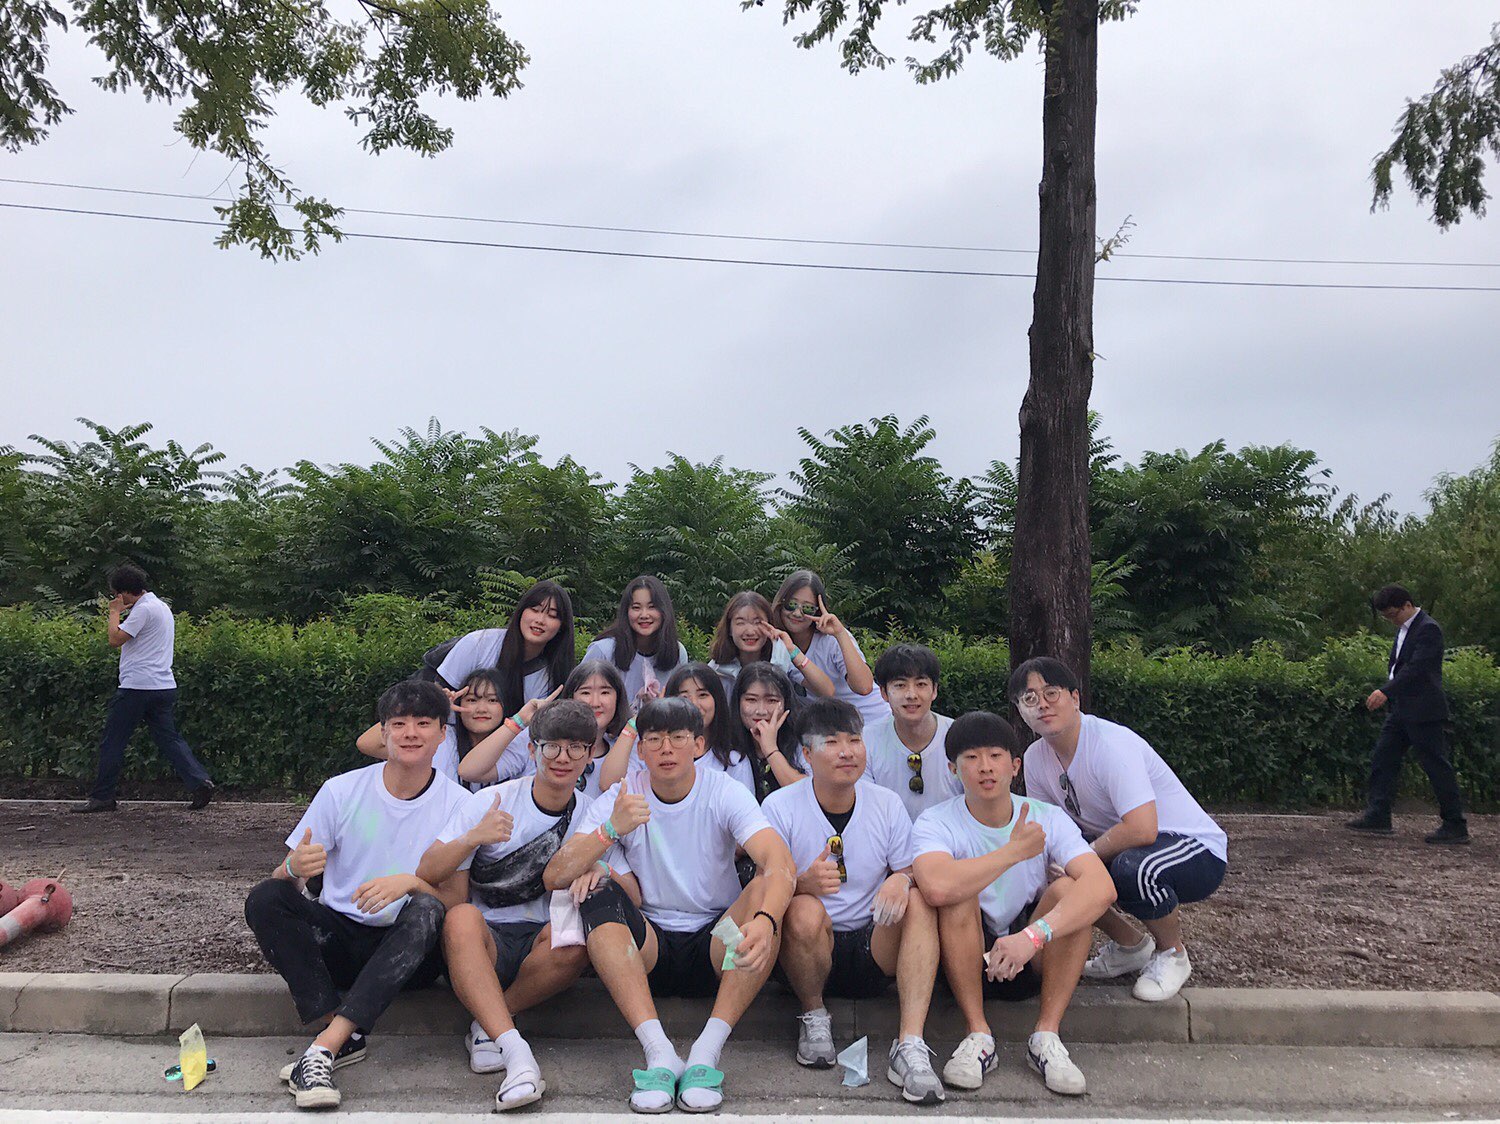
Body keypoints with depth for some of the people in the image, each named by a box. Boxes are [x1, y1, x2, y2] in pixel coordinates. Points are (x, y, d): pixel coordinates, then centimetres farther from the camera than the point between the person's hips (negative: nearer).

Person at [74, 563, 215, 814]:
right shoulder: (162, 606, 19)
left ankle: (102, 797, 10)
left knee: (113, 742, 3)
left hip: (138, 687, -9)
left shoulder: (144, 609, -12)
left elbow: (115, 639, -14)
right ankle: (198, 781, -8)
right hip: (164, 687, 9)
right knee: (170, 739, 6)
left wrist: (115, 611, -2)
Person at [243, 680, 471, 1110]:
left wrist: (409, 882, -26)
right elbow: (281, 882, -1)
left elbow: (457, 898, -6)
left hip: (406, 951, -2)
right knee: (264, 899, -22)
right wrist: (296, 868, -26)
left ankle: (324, 1047, -37)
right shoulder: (342, 791, -1)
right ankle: (344, 1035, -30)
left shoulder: (457, 804, -4)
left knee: (426, 911, -34)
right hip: (336, 938, 2)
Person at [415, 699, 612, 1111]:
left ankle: (488, 1023, -13)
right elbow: (426, 875, -8)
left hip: (541, 949, 2)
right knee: (462, 918, -34)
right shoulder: (489, 803, -2)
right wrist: (473, 838, -27)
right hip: (484, 942, -1)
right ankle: (517, 1054, -39)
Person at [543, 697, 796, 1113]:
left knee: (765, 891, -28)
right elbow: (555, 877, -15)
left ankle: (707, 1051, -30)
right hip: (648, 948, 1)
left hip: (716, 949, -1)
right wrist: (611, 830, -32)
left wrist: (765, 921, -47)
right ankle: (659, 1052, -32)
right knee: (599, 896, -26)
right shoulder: (620, 800, -4)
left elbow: (780, 862, -26)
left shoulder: (725, 794, -8)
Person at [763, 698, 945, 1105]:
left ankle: (911, 1047, -29)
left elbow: (911, 871, 4)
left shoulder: (887, 804, 2)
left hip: (874, 951, 2)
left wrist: (902, 881, -22)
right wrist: (804, 883, -32)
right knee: (805, 911, -33)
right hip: (809, 950, -2)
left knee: (919, 900, -24)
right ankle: (813, 1017, -5)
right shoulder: (779, 807, -6)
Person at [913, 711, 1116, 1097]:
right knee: (959, 893, -29)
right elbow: (938, 887, -37)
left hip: (1034, 962, 2)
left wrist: (1033, 935, -40)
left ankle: (1047, 1036, -16)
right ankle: (978, 1036, -19)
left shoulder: (1048, 819, -7)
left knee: (1067, 889, -23)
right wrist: (1016, 851, -25)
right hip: (965, 962, -1)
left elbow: (1102, 887, -25)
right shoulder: (934, 823, -13)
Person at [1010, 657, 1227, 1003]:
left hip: (1198, 850, -7)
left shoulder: (1110, 744, -27)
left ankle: (1172, 953, -3)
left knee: (1134, 866, -38)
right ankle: (1130, 945, 12)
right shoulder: (1036, 757, -3)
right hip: (1118, 849, 7)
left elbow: (1141, 830, -36)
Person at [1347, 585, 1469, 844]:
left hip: (1423, 711, -10)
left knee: (1437, 766, -2)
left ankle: (1456, 827, 7)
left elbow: (1416, 667, -26)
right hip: (1401, 709, 10)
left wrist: (1386, 691, -33)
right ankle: (1378, 817, 10)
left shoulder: (1428, 629, -15)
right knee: (1382, 758, 7)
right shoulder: (1404, 628, 15)